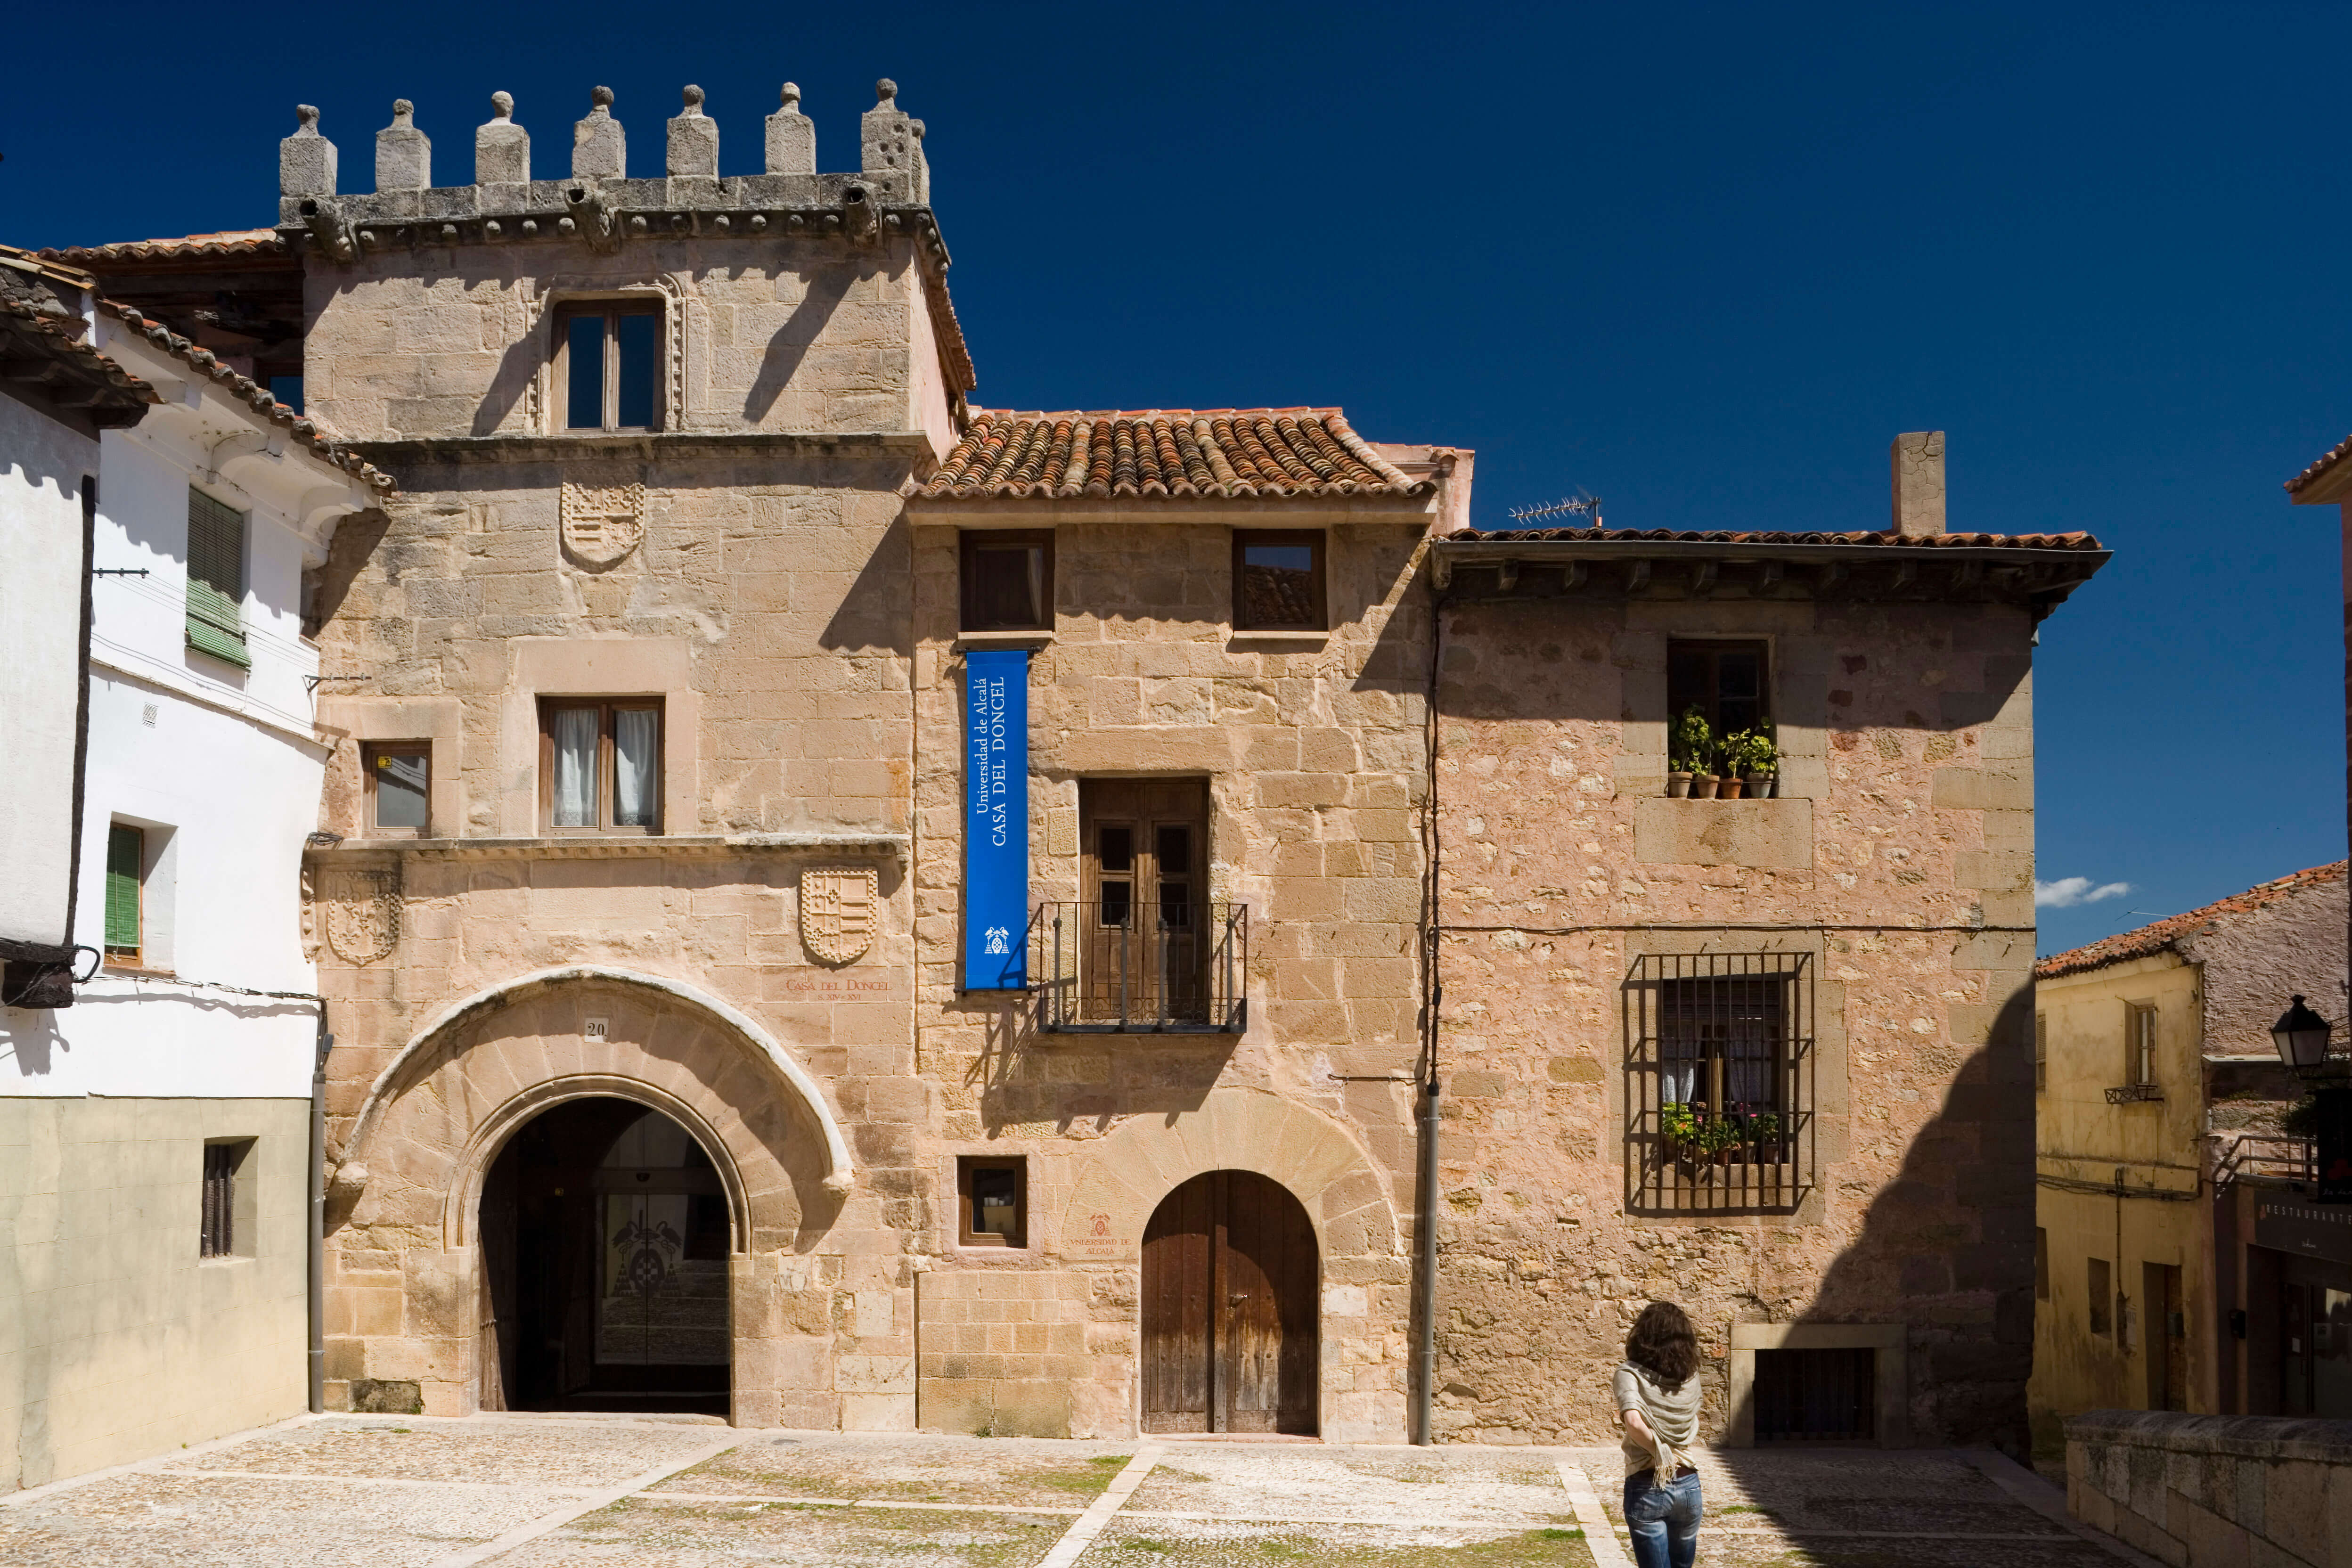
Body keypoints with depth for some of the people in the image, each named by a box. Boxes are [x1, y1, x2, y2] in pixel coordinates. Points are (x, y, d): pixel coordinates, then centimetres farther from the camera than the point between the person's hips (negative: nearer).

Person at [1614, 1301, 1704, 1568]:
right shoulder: (1691, 1375, 1)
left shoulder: (1631, 1374, -12)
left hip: (1646, 1488, -4)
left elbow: (1633, 1421, -29)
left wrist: (1657, 1448, -14)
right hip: (1688, 1485, 4)